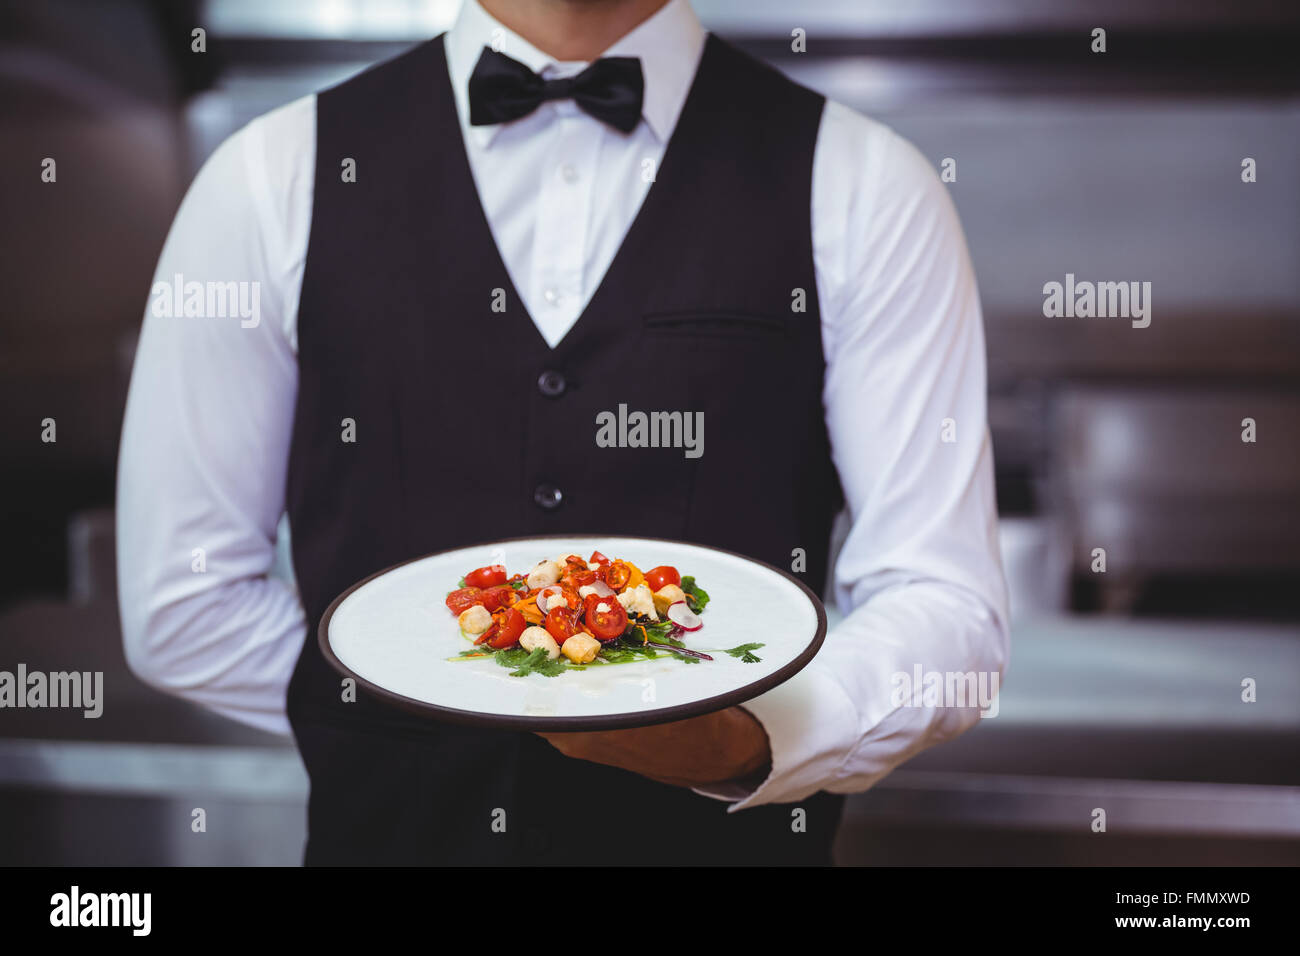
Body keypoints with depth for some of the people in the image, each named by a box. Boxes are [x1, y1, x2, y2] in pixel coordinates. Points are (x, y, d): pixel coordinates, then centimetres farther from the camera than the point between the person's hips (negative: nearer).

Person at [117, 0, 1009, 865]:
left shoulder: (867, 186, -9)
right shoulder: (270, 178, -6)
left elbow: (944, 603, -12)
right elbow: (181, 603, -3)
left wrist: (754, 736, -30)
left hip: (729, 835, 0)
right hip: (386, 831, 1)